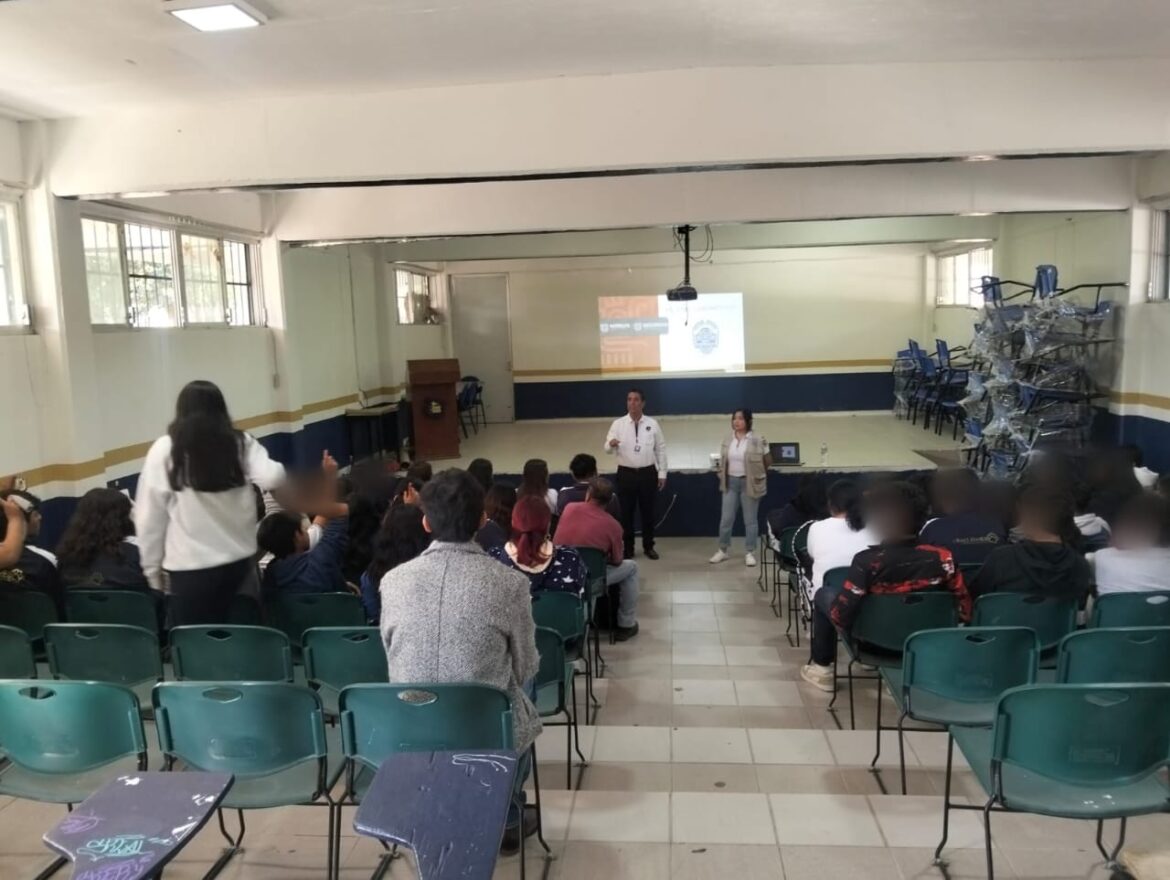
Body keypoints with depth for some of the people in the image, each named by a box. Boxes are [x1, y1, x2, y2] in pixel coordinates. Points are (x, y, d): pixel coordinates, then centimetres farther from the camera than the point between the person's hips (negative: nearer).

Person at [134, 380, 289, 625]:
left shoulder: (165, 450, -5)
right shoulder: (242, 443, 1)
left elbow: (149, 515, -4)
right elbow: (273, 478, -13)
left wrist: (152, 565, 5)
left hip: (191, 565, -3)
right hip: (240, 558, 3)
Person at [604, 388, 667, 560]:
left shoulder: (652, 424, 1)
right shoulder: (618, 424, -2)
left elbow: (661, 449, 4)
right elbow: (607, 449, -8)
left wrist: (662, 473, 2)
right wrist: (611, 444, -32)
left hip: (648, 473, 1)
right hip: (626, 474, 0)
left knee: (648, 512, 10)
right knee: (626, 512, 6)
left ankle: (648, 546, 25)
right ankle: (627, 548, 19)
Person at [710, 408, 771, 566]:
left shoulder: (758, 441, -10)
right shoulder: (727, 441, 5)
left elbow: (768, 462, -2)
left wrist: (755, 473, 7)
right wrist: (723, 479, 10)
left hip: (749, 483, -4)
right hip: (730, 482, 4)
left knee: (750, 520, 5)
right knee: (726, 519, 6)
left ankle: (749, 553, 15)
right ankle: (722, 551, 18)